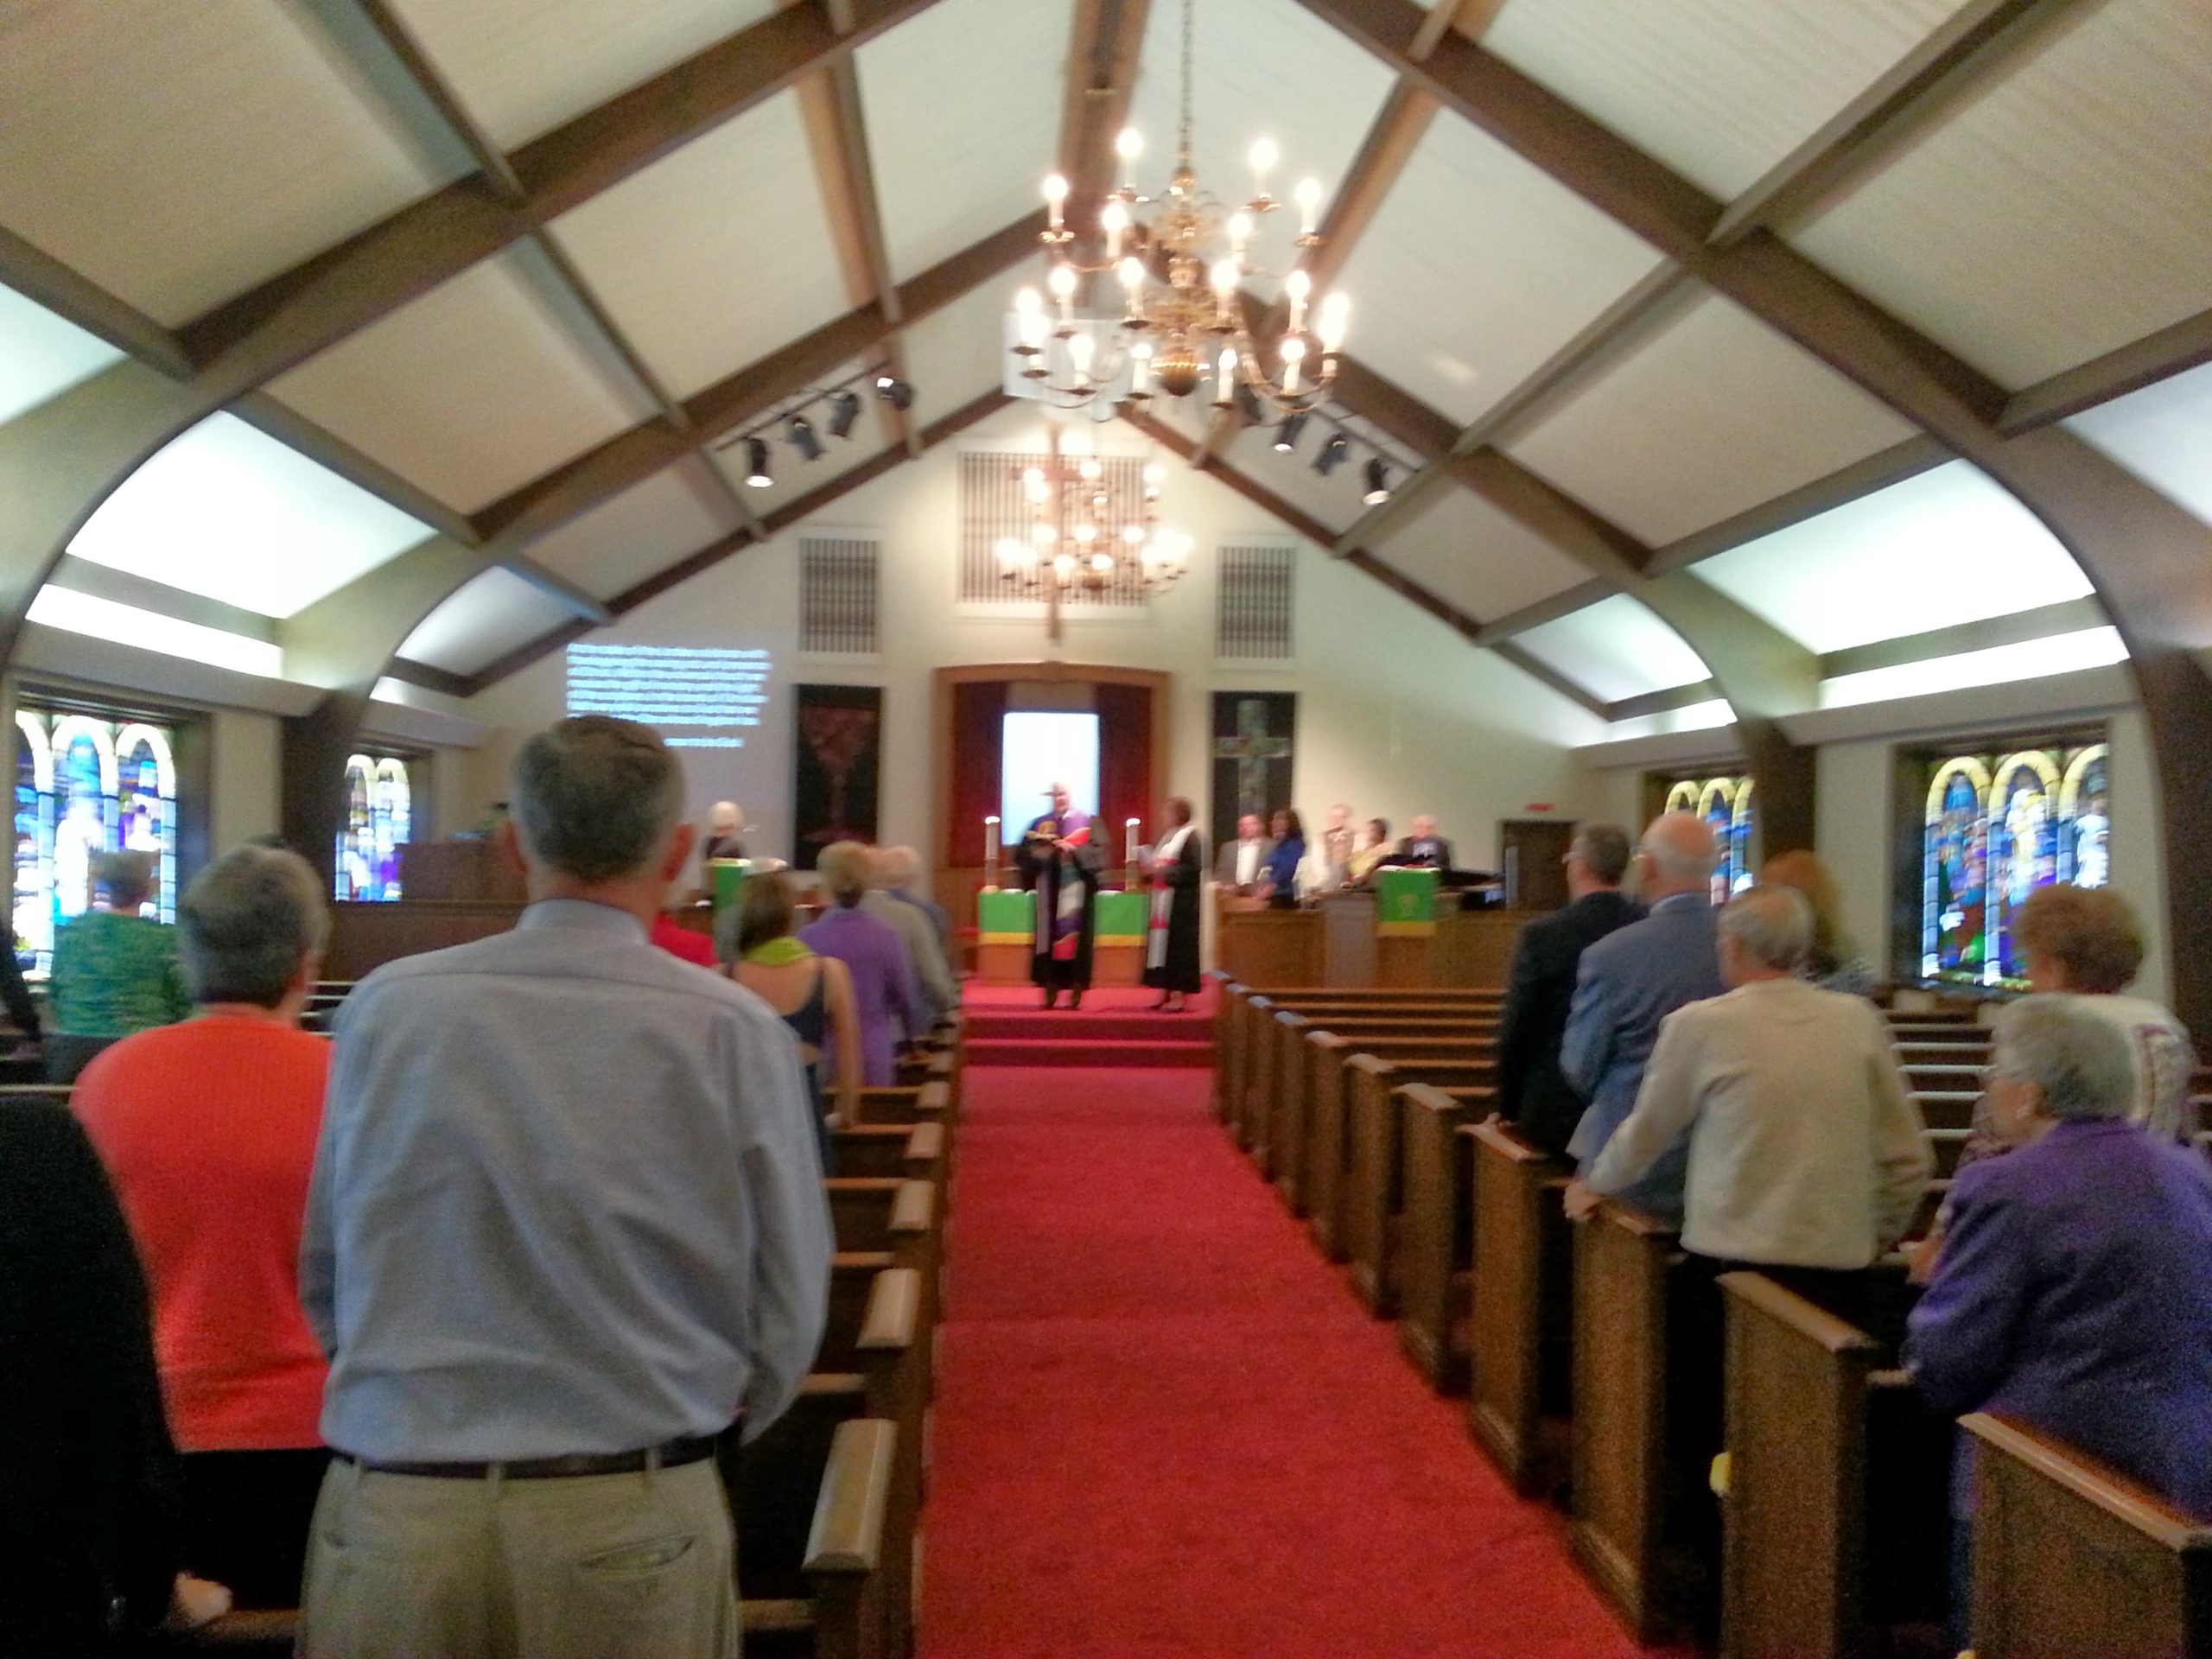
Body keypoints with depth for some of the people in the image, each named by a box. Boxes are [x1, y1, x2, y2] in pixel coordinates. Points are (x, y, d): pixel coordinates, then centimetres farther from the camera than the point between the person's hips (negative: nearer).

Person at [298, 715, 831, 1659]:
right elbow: (787, 1308, -5)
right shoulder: (735, 1031, -11)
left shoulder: (384, 1008, -5)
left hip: (391, 1511, 2)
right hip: (632, 1521, -1)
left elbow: (324, 1273, 4)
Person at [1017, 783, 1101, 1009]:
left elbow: (1096, 851, -6)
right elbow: (1023, 854, 7)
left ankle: (1076, 990, -1)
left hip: (1075, 888, -2)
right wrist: (1037, 852, -13)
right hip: (1048, 890, 3)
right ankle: (1050, 988, 3)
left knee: (1074, 937, -6)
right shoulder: (1040, 823, 12)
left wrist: (1073, 850, -20)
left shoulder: (1086, 821, 4)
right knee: (1048, 937, -1)